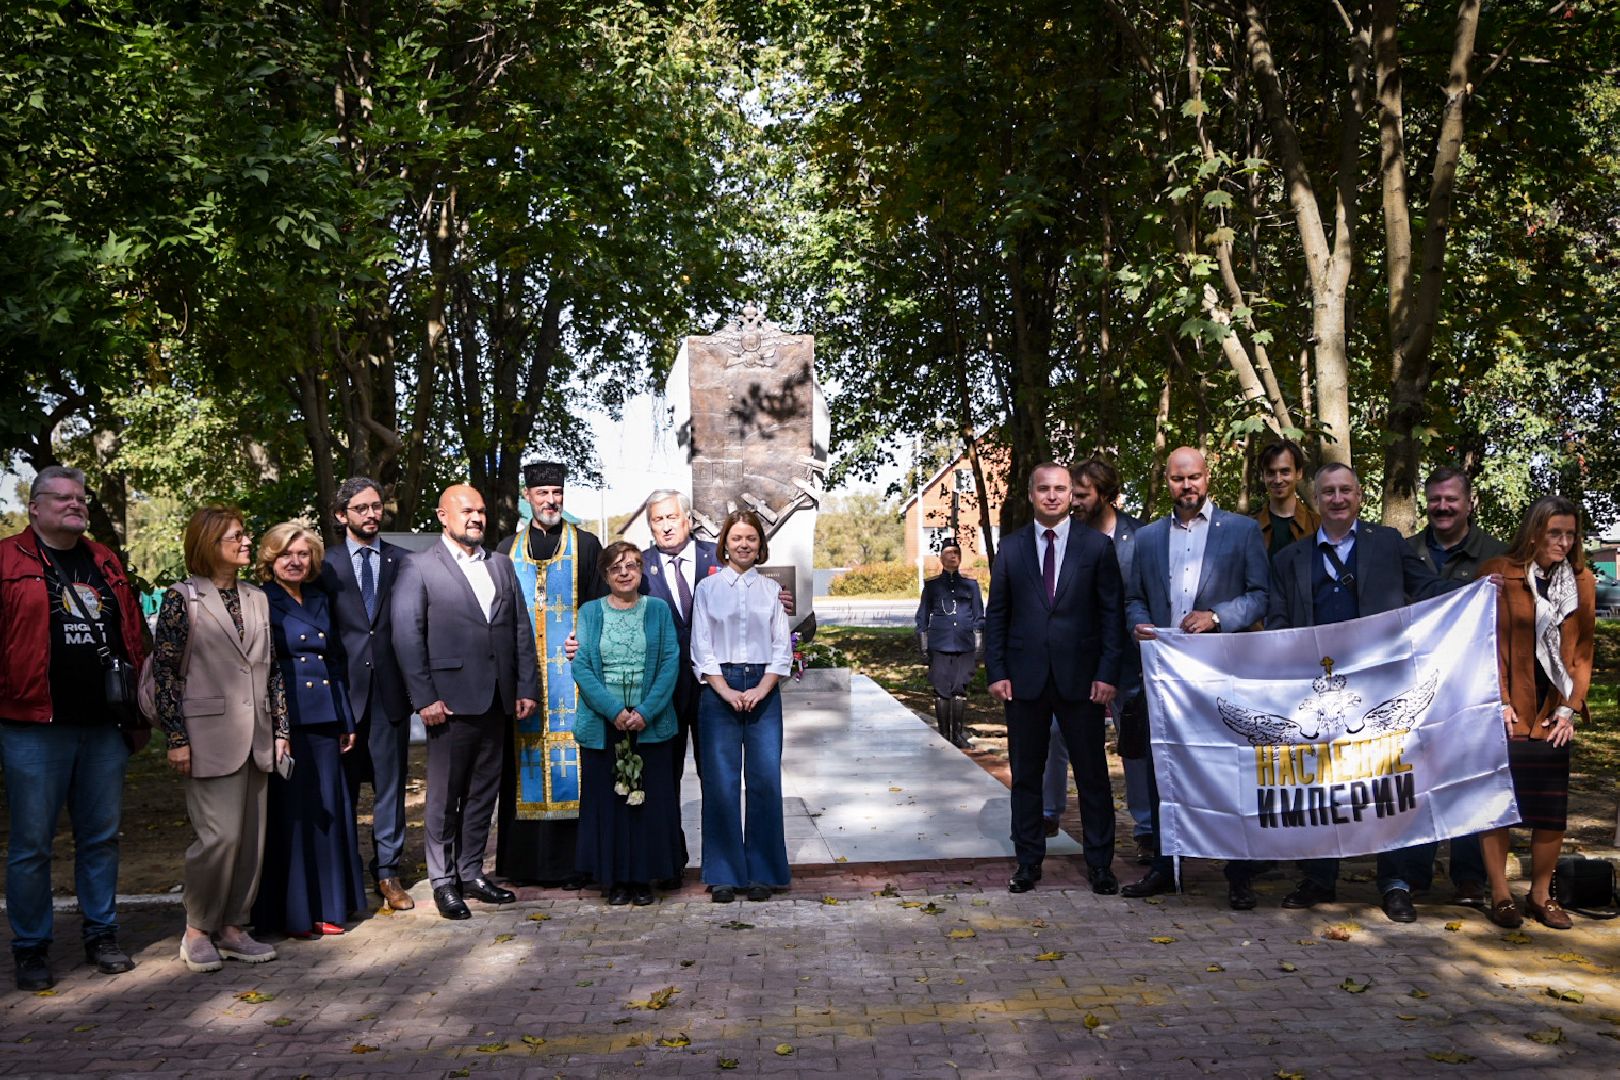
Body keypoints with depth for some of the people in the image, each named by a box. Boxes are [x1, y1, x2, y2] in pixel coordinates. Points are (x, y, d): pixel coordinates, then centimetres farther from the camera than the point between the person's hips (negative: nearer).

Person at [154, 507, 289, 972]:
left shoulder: (258, 599, 12)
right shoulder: (183, 598, -3)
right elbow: (165, 671, -6)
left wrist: (280, 730, 10)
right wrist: (177, 738, -10)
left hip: (255, 737, 6)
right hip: (211, 737, -5)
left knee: (252, 837, 7)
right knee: (220, 834, -7)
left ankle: (231, 927, 20)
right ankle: (197, 931, 11)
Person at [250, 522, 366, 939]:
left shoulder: (320, 601, 15)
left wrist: (347, 721, 15)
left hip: (325, 720, 6)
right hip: (284, 721, -6)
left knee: (327, 811, 9)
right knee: (287, 814, 1)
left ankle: (325, 907, 19)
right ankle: (289, 914, 11)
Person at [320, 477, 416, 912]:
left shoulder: (402, 561, 6)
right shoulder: (326, 565, 3)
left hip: (391, 689, 1)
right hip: (344, 688, -1)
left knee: (390, 785, 6)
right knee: (341, 786, 8)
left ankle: (387, 873, 15)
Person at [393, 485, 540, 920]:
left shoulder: (501, 565, 13)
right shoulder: (419, 568, -1)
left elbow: (522, 628, 12)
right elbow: (407, 636, -7)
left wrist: (527, 687, 6)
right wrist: (425, 698, -13)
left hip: (498, 701, 5)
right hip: (452, 701, -5)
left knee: (483, 792, 12)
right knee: (445, 795, 4)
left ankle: (471, 872, 24)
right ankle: (443, 880, 16)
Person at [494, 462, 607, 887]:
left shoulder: (586, 544, 6)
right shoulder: (508, 549, 13)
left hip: (571, 666, -2)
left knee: (569, 762, -3)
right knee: (525, 761, 4)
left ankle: (570, 860, 3)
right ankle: (525, 858, 12)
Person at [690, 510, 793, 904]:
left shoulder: (771, 590, 9)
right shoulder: (707, 588, 6)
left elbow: (782, 647, 6)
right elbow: (701, 648, 2)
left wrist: (761, 690, -7)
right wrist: (726, 692, -9)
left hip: (763, 690, 1)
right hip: (719, 690, -1)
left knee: (765, 780, -2)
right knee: (721, 783, -1)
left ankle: (762, 872, 10)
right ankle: (724, 874, 9)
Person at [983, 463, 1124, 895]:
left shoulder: (1097, 546, 3)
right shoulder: (1011, 547, 7)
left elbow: (1113, 612, 1)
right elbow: (996, 614, 7)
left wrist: (1108, 673, -7)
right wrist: (996, 672, -1)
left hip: (1080, 678, -1)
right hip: (1025, 679, 1)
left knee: (1092, 775, 5)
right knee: (1025, 775, 8)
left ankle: (1100, 863, 17)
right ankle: (1028, 860, 20)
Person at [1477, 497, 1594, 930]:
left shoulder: (1583, 582, 7)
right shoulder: (1498, 574, -5)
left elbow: (1583, 651, 8)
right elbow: (1489, 644, -5)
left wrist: (1571, 708, 0)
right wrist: (1500, 703, -10)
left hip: (1553, 715, 4)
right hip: (1508, 713, -3)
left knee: (1552, 811, 7)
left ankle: (1541, 895, 21)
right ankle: (1500, 895, 12)